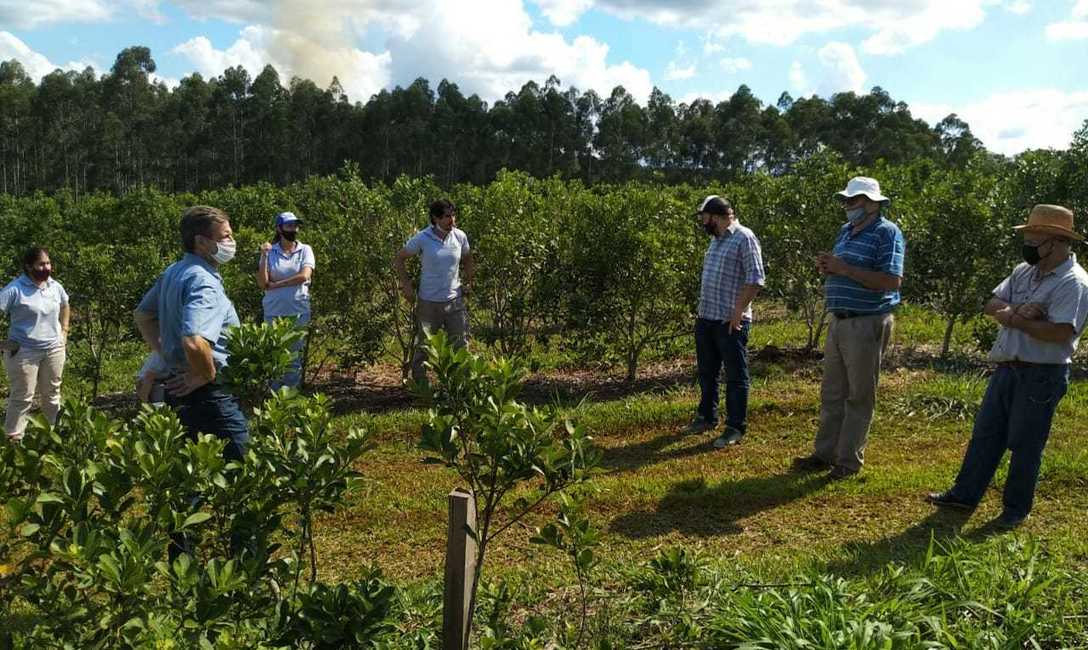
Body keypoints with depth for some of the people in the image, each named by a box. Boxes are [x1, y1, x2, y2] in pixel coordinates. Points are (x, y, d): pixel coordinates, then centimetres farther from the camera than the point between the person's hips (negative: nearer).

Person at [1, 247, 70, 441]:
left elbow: (64, 306, 24)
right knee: (22, 397, -1)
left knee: (52, 394, 15)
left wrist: (64, 330, 15)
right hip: (23, 352, -5)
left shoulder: (55, 286, 4)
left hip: (54, 349, 5)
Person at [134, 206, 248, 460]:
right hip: (208, 394, -10)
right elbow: (194, 343, -37)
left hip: (180, 390, 10)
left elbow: (142, 316, 23)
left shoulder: (173, 272, 9)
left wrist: (165, 354, 16)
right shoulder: (204, 282, -22)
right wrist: (208, 376, -20)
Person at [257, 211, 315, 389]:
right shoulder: (270, 251, 1)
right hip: (274, 312, 0)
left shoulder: (305, 250, 2)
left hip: (299, 311, 0)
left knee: (295, 355, 5)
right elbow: (262, 283, -4)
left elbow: (304, 276, -13)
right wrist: (264, 256, -12)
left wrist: (276, 284, -10)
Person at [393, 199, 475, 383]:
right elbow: (398, 259, 0)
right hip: (428, 302, -3)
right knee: (424, 346, 8)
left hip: (454, 300, 3)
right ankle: (419, 381, 22)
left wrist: (468, 282, 12)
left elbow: (468, 260, 17)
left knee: (460, 344, 6)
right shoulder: (422, 238, -11)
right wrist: (406, 285, -3)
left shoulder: (460, 236, -2)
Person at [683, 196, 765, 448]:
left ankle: (735, 428, 8)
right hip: (706, 318, 9)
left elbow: (755, 279, -18)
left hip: (730, 322, -9)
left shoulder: (744, 238, -12)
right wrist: (702, 308, 15)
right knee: (707, 372, 18)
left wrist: (738, 311, -19)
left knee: (735, 376, 1)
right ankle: (707, 417, 32)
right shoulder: (715, 240, 15)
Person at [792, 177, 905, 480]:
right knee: (832, 393, 13)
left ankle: (850, 460, 12)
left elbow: (892, 281, -22)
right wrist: (827, 267, 1)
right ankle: (826, 453, 22)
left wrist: (844, 268, -22)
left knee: (859, 396, 3)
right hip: (838, 321, 8)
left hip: (867, 325, -8)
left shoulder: (887, 232, -11)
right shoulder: (846, 231, 14)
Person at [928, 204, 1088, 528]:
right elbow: (991, 305, 5)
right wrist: (1018, 310, -16)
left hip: (1042, 375, -7)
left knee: (1024, 444, 3)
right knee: (985, 432, 12)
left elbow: (1060, 333, -26)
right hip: (1008, 367, 8)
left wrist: (1014, 318, -16)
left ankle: (1016, 508, 19)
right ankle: (965, 493, 22)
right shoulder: (1024, 271, 9)